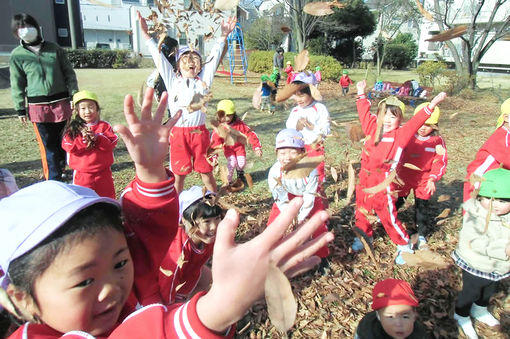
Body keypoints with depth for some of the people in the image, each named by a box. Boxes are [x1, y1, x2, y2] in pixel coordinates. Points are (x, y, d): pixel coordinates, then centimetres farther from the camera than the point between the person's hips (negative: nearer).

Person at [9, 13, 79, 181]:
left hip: (62, 103, 1)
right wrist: (20, 109, 4)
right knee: (47, 145, -1)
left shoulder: (54, 49, 6)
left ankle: (61, 170, 26)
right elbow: (17, 84, 6)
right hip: (38, 107, -1)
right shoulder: (17, 55, 4)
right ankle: (53, 179, 8)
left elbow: (69, 73, 9)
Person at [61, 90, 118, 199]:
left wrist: (97, 138, -24)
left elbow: (112, 142, -11)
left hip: (103, 172, 1)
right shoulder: (73, 128, 2)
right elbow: (68, 146, -9)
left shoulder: (104, 126, 1)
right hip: (82, 174, 0)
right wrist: (82, 140, -22)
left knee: (107, 196, 13)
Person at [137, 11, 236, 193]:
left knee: (206, 170, 10)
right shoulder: (173, 81, 6)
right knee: (178, 172, 9)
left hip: (199, 132, 0)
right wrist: (146, 34, 0)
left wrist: (223, 36, -2)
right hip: (178, 132, 0)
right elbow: (159, 57, 4)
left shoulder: (204, 80, 6)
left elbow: (214, 58, 3)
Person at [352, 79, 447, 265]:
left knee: (388, 216, 1)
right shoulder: (372, 128, 6)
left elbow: (415, 122, -15)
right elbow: (364, 113, 17)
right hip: (365, 178, 5)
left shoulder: (401, 134, -5)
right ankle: (364, 235, 41)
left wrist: (431, 105, -24)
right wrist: (361, 93, 24)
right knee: (361, 211, 17)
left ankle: (404, 246, 21)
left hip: (384, 182, -5)